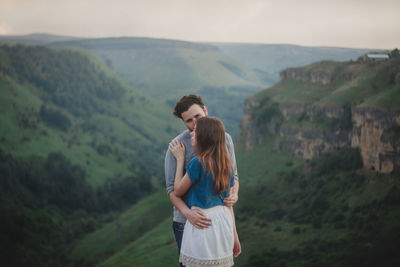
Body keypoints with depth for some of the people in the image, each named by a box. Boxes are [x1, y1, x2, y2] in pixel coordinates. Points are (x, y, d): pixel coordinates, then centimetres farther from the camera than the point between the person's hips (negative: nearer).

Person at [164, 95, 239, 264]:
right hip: (186, 222, -3)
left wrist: (234, 194, -13)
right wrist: (187, 213, -30)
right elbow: (172, 189, -12)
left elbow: (233, 175, 10)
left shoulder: (224, 138, 2)